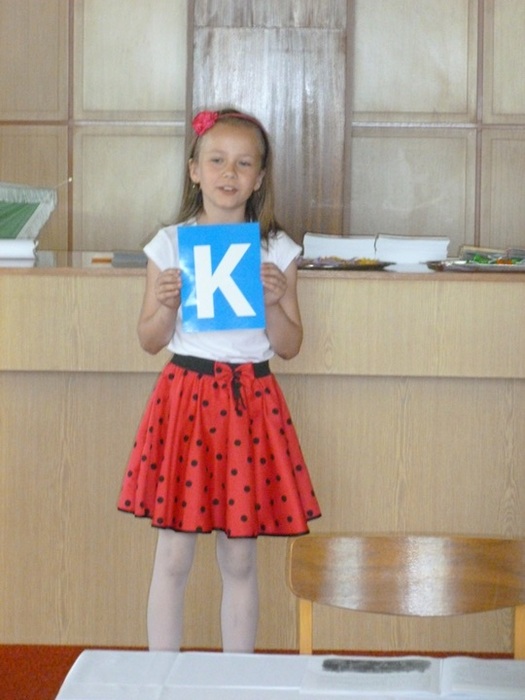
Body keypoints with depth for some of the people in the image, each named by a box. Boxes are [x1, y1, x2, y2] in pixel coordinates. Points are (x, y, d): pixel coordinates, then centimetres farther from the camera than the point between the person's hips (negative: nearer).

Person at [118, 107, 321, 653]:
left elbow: (289, 346, 4)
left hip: (249, 401, 1)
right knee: (172, 556, 3)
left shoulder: (276, 250, 2)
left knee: (239, 560, 8)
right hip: (184, 394, 0)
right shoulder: (168, 244, 1)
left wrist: (274, 300, -14)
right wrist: (166, 304, -14)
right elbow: (150, 341, 5)